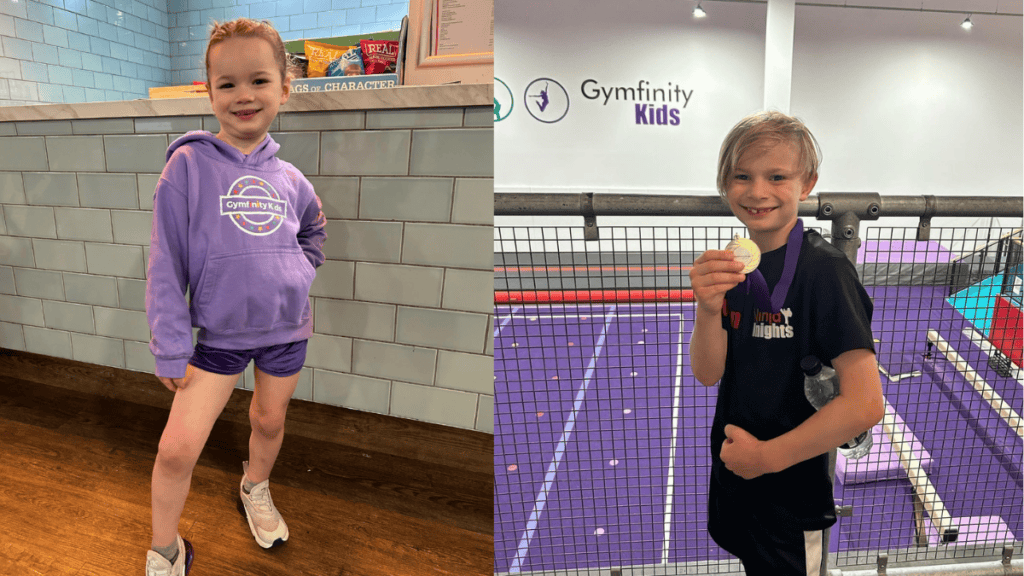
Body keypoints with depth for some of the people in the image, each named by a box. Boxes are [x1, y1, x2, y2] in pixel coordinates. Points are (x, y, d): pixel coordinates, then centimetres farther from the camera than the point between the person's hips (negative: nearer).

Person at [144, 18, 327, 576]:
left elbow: (314, 231, 22)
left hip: (288, 327, 3)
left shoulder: (289, 178, 0)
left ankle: (255, 488, 50)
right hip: (219, 333, -3)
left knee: (269, 420, 19)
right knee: (177, 448, -6)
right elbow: (165, 265, -9)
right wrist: (171, 351, -10)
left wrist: (297, 274, 4)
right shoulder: (188, 164, -10)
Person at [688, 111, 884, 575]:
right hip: (732, 468, 6)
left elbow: (865, 404, -27)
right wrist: (708, 309, -28)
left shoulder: (824, 270, -23)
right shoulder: (734, 265, -4)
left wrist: (767, 455, -18)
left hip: (789, 492, -6)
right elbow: (708, 373, -9)